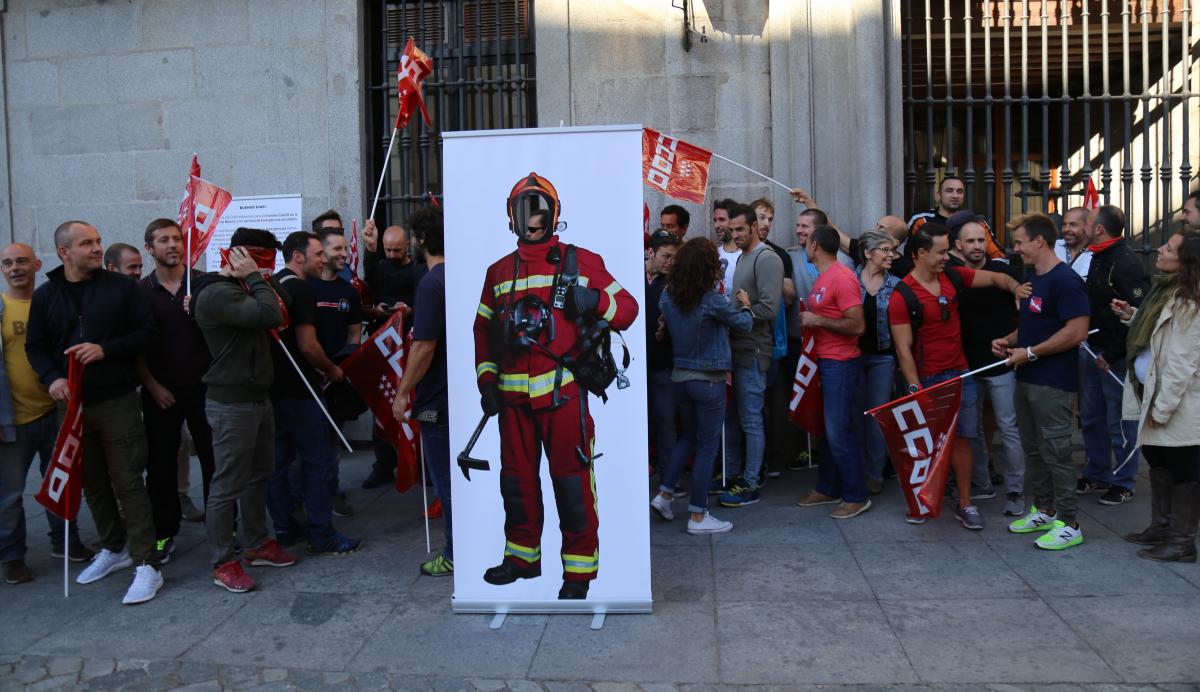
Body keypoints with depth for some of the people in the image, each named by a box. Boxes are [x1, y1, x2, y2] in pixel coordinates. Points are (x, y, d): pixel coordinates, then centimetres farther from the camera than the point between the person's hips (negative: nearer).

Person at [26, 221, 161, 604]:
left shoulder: (121, 286, -1)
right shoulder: (45, 295, 6)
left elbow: (146, 331, -2)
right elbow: (35, 346, 10)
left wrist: (106, 350, -17)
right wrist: (52, 377, -9)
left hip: (118, 401, -3)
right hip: (72, 403, 4)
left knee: (128, 482, -5)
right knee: (92, 483, 14)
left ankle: (147, 566, -2)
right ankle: (114, 549, 31)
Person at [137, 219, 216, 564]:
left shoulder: (204, 283, 1)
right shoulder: (140, 291, 3)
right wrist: (152, 386, -5)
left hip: (203, 386, -1)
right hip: (161, 392, 1)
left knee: (213, 458, 4)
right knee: (161, 463, 7)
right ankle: (164, 532, 19)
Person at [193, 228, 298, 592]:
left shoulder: (242, 289, 16)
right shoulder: (217, 294, -17)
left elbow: (279, 315, 16)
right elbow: (270, 315, -28)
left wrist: (261, 281, 10)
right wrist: (254, 278, -17)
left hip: (258, 397, 10)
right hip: (231, 402, -10)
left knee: (259, 474, 17)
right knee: (228, 484, -2)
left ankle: (257, 543, 31)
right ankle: (223, 563, 8)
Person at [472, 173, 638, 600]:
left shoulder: (581, 262, 3)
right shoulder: (499, 272, 15)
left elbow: (628, 308, 1)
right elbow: (483, 329, 19)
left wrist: (595, 299, -20)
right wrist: (486, 380, 10)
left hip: (563, 391, -4)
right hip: (513, 395, 5)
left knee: (571, 480, -3)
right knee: (516, 479, 14)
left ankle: (579, 570, 10)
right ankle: (522, 556, 32)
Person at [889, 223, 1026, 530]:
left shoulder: (953, 277, 4)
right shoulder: (902, 295, -12)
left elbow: (997, 278, 16)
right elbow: (903, 348, -13)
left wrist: (1018, 289, -5)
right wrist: (915, 388, -17)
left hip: (961, 375, 4)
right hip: (927, 380, -4)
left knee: (961, 438, 5)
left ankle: (965, 504, 15)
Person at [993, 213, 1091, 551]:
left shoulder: (1065, 280, -16)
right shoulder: (1031, 280, 13)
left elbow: (1077, 331, -23)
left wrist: (1031, 353, -19)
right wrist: (1009, 341, 5)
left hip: (1053, 383, -9)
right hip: (1027, 379, 10)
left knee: (1056, 451, -3)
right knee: (1033, 448, 16)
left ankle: (1068, 524, 8)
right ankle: (1044, 511, 29)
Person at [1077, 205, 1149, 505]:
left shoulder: (1126, 263, -18)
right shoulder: (1098, 259, 11)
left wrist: (1112, 354, -23)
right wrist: (1093, 348, 11)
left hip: (1117, 357, -9)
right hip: (1096, 352, 9)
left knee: (1120, 423, 3)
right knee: (1091, 417, 17)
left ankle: (1123, 483, 16)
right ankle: (1096, 474, 31)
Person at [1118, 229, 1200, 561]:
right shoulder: (1166, 291, 9)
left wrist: (1162, 407, -19)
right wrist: (1133, 316, 5)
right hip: (1151, 391, 10)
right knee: (1157, 459, 19)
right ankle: (1161, 527, 33)